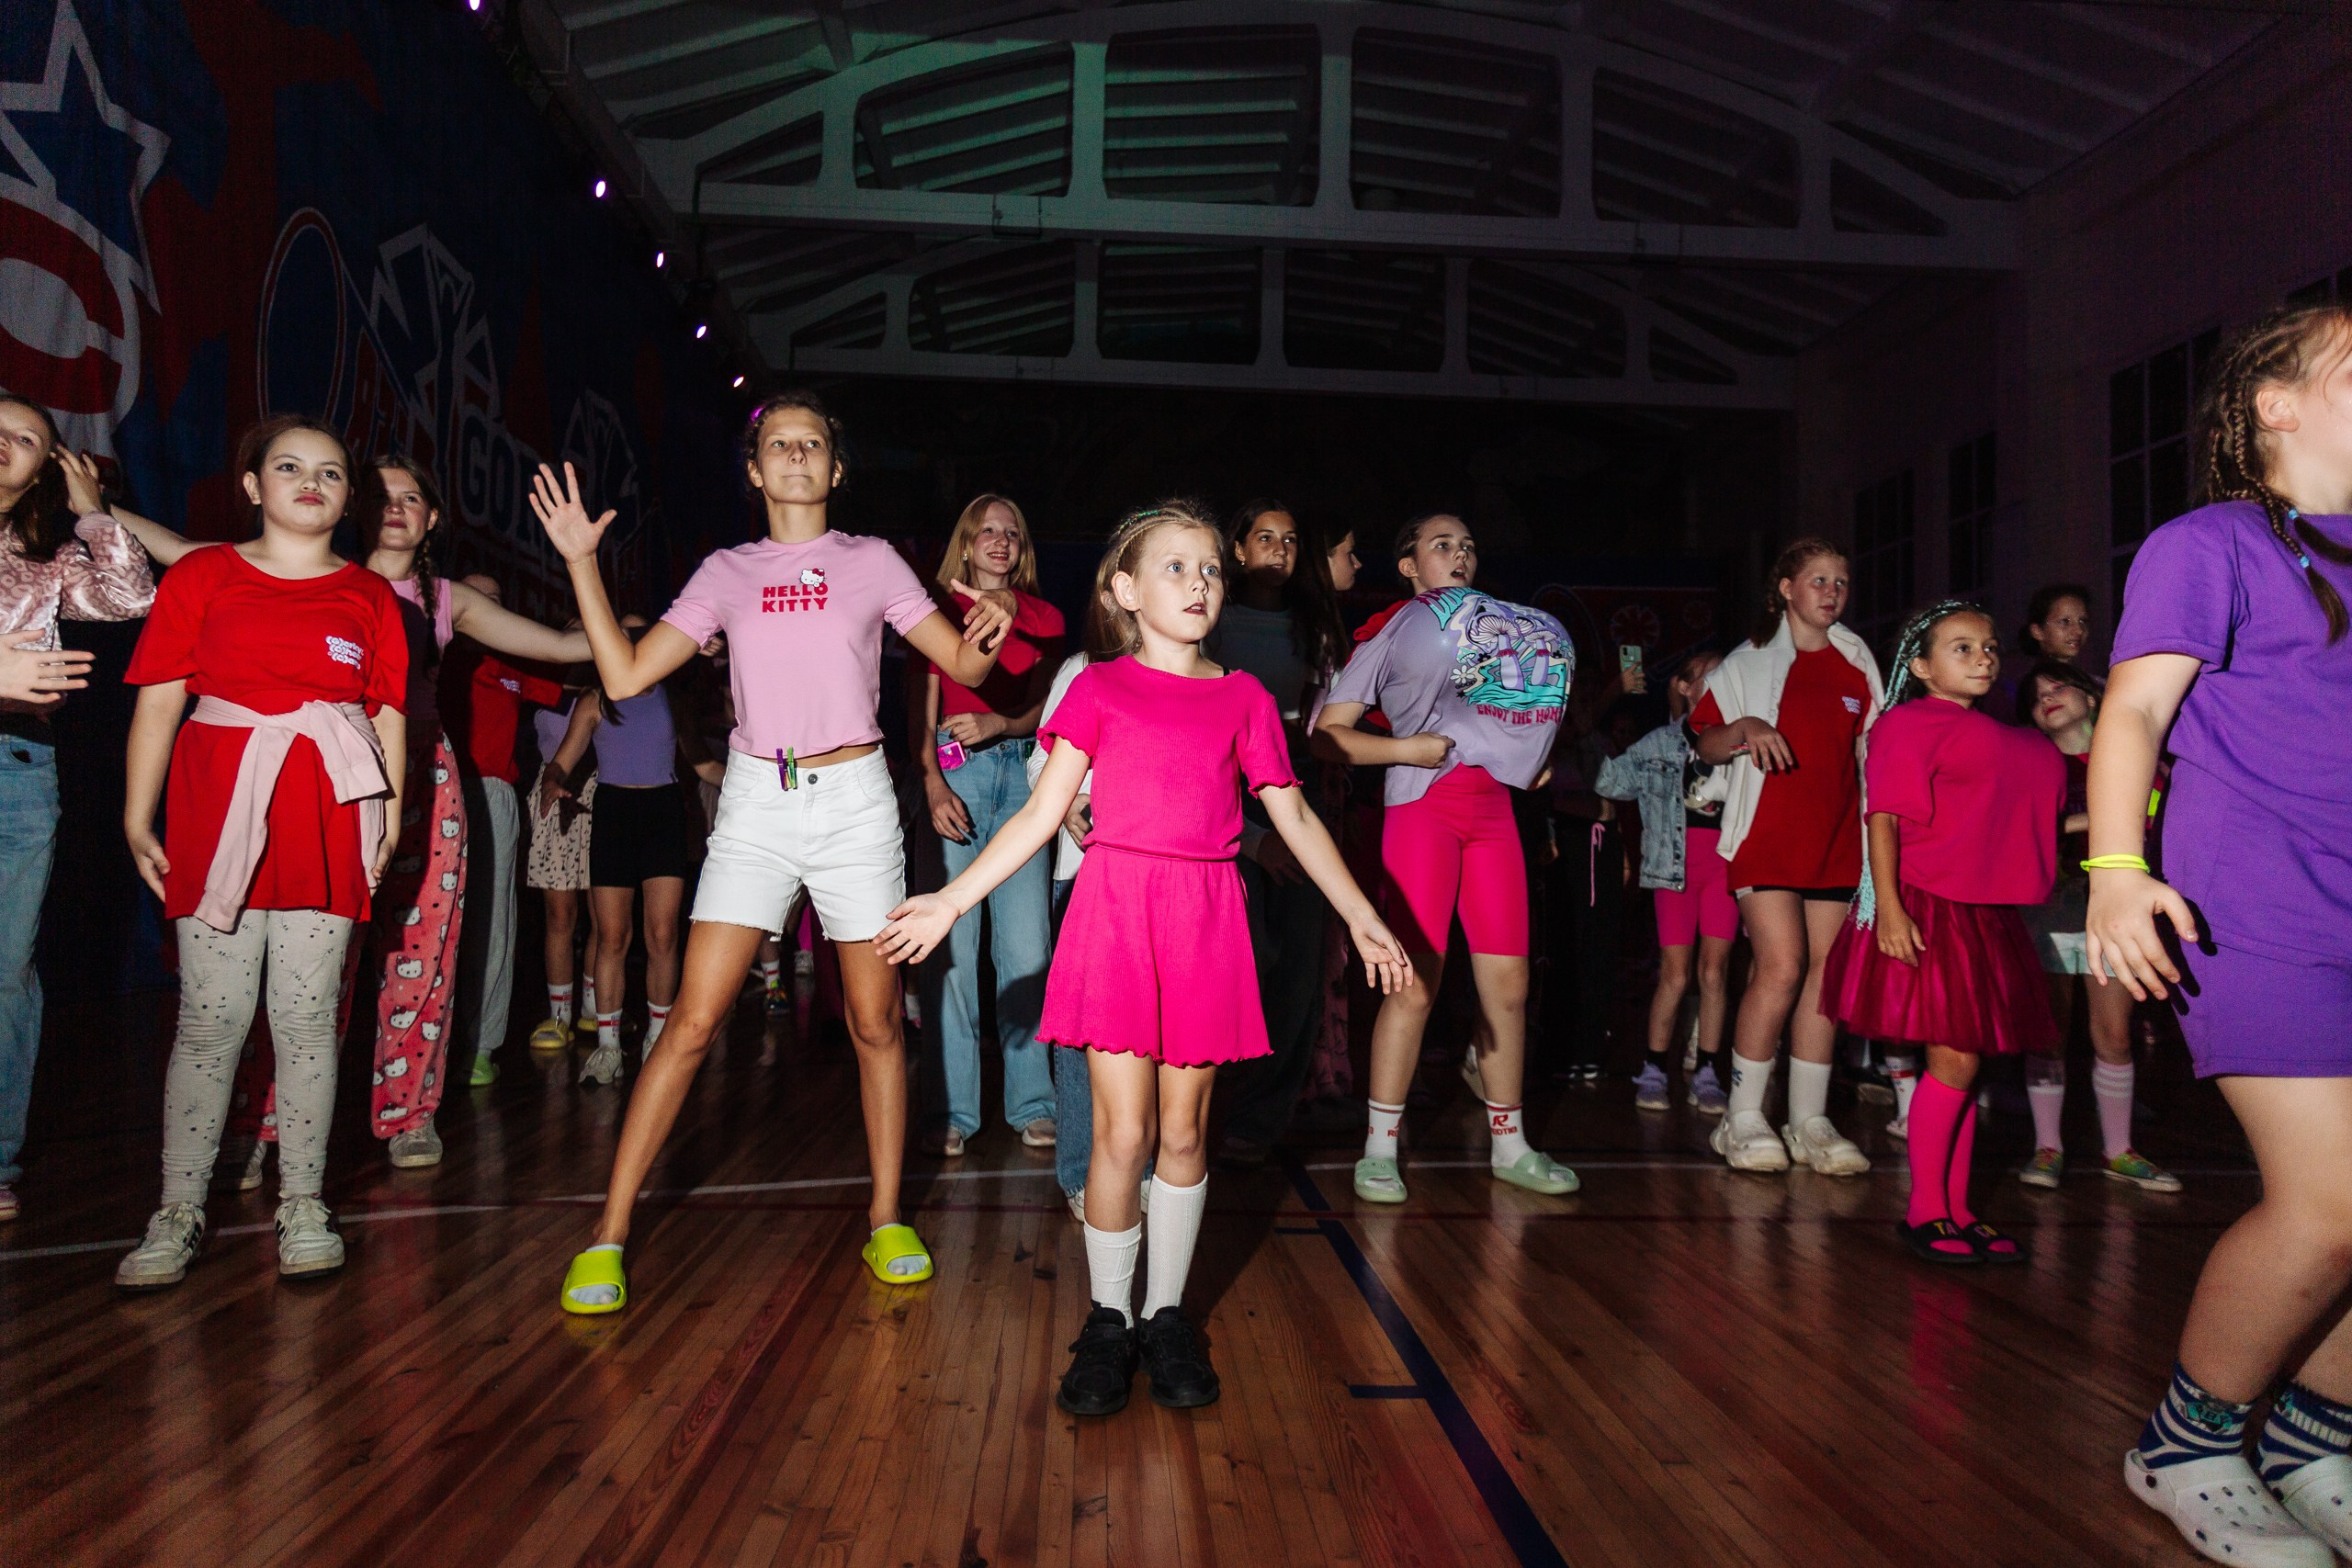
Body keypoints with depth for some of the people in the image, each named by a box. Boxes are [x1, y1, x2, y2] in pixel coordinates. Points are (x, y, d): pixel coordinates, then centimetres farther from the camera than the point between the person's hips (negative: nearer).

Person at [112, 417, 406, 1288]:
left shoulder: (369, 596, 10)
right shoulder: (201, 578, 8)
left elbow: (389, 715, 9)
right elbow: (159, 702, 4)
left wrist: (389, 819, 0)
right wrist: (137, 821, -1)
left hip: (328, 823, 1)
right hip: (217, 817, -1)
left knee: (308, 1017, 4)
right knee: (210, 1020, 1)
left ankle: (301, 1204, 14)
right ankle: (179, 1212, 12)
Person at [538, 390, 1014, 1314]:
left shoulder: (871, 562, 8)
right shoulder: (727, 573, 10)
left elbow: (963, 663, 5)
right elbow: (626, 675, 3)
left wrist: (992, 627, -17)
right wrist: (582, 561, -1)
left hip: (853, 798, 0)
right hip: (756, 801, 0)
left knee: (876, 1020, 4)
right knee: (693, 1019, -5)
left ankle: (885, 1219, 20)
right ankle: (609, 1233, 4)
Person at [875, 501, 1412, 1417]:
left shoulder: (1243, 699, 10)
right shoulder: (1099, 689, 6)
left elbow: (1295, 818, 14)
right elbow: (1042, 813, 4)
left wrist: (1363, 919, 13)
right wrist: (951, 900, -2)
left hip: (1206, 922, 2)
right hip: (1115, 908, -2)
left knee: (1184, 1130, 7)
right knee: (1122, 1131, -4)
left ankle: (1167, 1315, 22)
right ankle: (1107, 1318, 14)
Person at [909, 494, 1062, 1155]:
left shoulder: (1043, 618, 15)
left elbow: (1043, 709, 6)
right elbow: (920, 712, 3)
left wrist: (997, 725, -15)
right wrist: (933, 784, -12)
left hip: (1021, 773, 2)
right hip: (952, 771, -1)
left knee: (1027, 944, -3)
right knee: (950, 946, -6)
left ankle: (1032, 1102, 7)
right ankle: (953, 1109, 1)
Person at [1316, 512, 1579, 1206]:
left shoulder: (1497, 626, 21)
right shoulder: (1390, 634, 5)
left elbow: (1521, 712, 33)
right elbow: (1328, 733, -3)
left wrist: (1537, 761, 12)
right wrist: (1406, 747, -15)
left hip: (1492, 801, 6)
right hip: (1424, 802, -5)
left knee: (1508, 981, 5)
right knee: (1415, 984, -10)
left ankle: (1508, 1144, 17)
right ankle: (1380, 1149, -1)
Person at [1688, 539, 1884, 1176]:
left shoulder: (1856, 664, 14)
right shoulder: (1751, 660, 5)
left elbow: (1872, 749, 20)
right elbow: (1704, 744, 3)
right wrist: (1742, 729, -17)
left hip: (1836, 838, 4)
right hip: (1767, 836, -4)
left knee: (1825, 973, 2)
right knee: (1781, 968, -13)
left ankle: (1809, 1122, 10)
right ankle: (1743, 1119, -3)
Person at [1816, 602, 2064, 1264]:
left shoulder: (2004, 739, 21)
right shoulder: (1907, 725, -5)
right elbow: (1883, 818, -14)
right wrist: (1888, 906, -22)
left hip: (1988, 916, 8)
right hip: (1930, 912, -8)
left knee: (1967, 1063, 9)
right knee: (1954, 1059, -9)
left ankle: (1958, 1209, 17)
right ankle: (1926, 1209, 3)